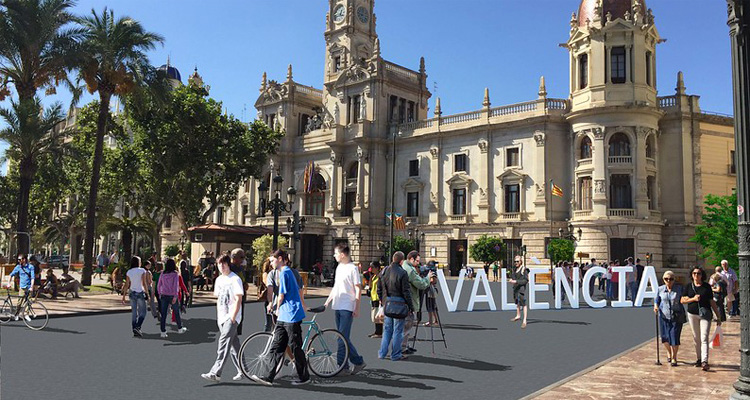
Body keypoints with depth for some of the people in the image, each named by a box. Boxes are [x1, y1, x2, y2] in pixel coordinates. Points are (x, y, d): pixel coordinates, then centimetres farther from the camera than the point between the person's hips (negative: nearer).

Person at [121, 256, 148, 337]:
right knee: (142, 312, 4)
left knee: (134, 313, 10)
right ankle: (137, 327, -17)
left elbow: (127, 285, 3)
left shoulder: (129, 272, 5)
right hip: (140, 292, -4)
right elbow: (144, 283, -10)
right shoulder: (142, 271, -7)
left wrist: (123, 296, 8)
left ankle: (135, 331, 10)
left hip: (132, 293, 4)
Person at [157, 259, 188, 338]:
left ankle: (163, 332, 0)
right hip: (172, 296, -3)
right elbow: (176, 285, -18)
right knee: (176, 313, 13)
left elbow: (159, 286, 8)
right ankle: (180, 328, 28)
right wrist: (175, 296, -20)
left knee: (163, 314, 3)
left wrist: (160, 294, 22)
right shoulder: (175, 274, -8)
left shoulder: (162, 274, 4)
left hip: (164, 296, 3)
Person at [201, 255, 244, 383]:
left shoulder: (235, 279, -9)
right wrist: (217, 316, 15)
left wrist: (233, 317, -17)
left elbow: (238, 300, -13)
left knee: (224, 342, -14)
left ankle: (215, 373, -16)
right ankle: (241, 370, 18)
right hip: (221, 318, 8)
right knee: (234, 345, 11)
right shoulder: (219, 279, 15)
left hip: (231, 317, -7)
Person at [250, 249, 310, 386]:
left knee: (295, 347, 1)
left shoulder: (284, 272, -13)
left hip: (291, 315, -10)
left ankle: (304, 377, 13)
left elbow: (281, 295, -13)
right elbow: (298, 290, 24)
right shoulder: (288, 271, 16)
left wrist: (278, 309, 5)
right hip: (284, 316, 10)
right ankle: (269, 377, 9)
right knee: (277, 347, 7)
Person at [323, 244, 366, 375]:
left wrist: (357, 308, -14)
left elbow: (358, 289, -11)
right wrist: (328, 301, 19)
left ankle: (342, 364, 1)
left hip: (347, 308, -9)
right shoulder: (339, 267, 15)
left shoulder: (353, 268, -10)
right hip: (338, 306, 9)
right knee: (341, 337, 9)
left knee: (343, 337, -9)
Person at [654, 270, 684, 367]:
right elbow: (657, 299, 11)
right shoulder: (660, 289, 4)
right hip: (664, 315, 2)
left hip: (677, 316, -2)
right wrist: (655, 306, -5)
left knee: (675, 337, -4)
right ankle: (668, 352, 35)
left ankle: (674, 357, 14)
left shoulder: (679, 289, -1)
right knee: (665, 337, 5)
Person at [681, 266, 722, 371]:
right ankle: (699, 359, 22)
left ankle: (705, 362, -19)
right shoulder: (689, 286, 6)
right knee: (696, 338, 10)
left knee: (704, 338, -11)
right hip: (692, 314, 2)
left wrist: (718, 317, 5)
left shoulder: (707, 286, 2)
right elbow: (682, 300, 7)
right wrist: (693, 299, -11)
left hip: (705, 315, -2)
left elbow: (712, 302, 6)